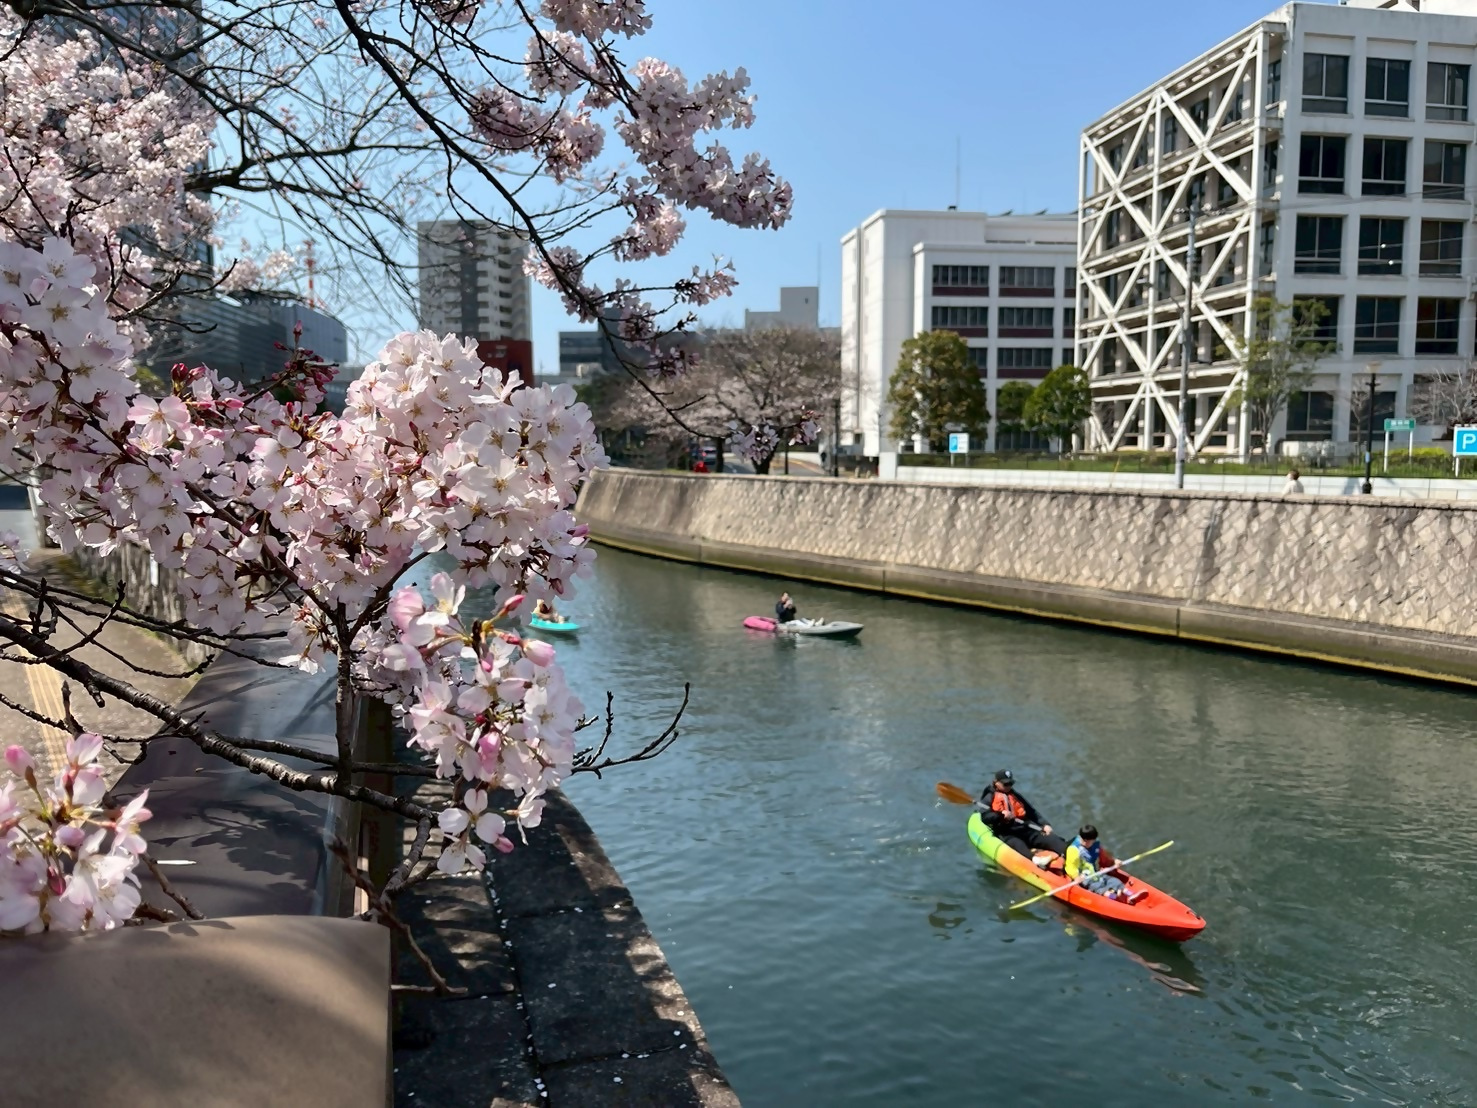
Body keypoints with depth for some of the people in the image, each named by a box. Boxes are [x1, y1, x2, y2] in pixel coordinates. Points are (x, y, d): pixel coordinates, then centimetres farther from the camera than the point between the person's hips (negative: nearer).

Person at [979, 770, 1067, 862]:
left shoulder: (1016, 796, 25)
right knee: (1018, 844, -38)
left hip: (1025, 831, 6)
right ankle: (1034, 859, -66)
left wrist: (1044, 824, 7)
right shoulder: (990, 798, 8)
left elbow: (1032, 812, 23)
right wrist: (1001, 814, -23)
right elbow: (985, 817, -7)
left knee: (1049, 838, -18)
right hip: (1007, 835, -5)